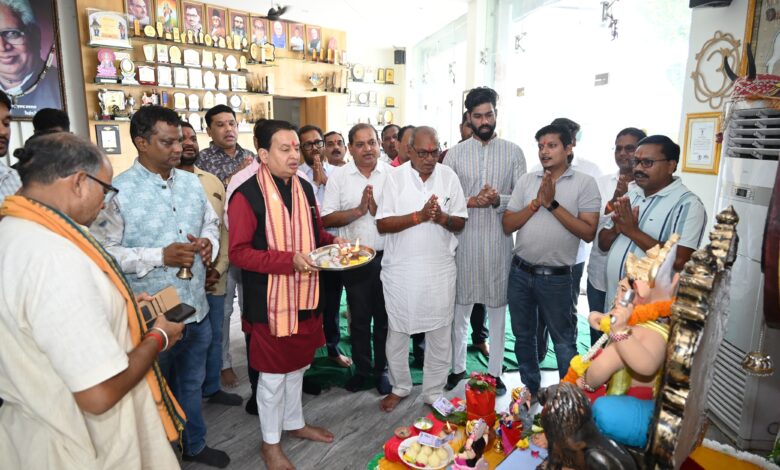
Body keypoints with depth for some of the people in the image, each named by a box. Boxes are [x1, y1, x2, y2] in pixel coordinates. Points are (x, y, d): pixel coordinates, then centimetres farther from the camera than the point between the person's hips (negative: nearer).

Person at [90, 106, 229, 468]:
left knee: (192, 384, 24)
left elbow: (210, 223, 15)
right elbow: (103, 251, -17)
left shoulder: (191, 182, 4)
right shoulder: (119, 191, -15)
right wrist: (159, 256, -23)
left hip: (197, 309, 6)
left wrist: (209, 242, -6)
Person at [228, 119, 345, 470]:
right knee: (273, 373, 10)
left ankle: (294, 423, 44)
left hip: (305, 295, 7)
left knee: (297, 365, 22)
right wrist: (290, 260, -27)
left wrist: (333, 241, -5)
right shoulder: (247, 195, -17)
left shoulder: (304, 188, 4)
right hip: (270, 300, -6)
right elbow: (239, 252, -19)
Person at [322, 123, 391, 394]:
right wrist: (359, 210, -15)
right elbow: (326, 219, -5)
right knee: (360, 318, 13)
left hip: (386, 256, 0)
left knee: (384, 318, 12)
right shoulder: (338, 177, 0)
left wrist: (377, 210, -17)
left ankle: (381, 369, 30)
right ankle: (362, 369, 32)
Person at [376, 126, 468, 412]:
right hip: (401, 268, -1)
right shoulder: (396, 177, -5)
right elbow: (382, 224, -10)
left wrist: (442, 217, -18)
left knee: (440, 332, 10)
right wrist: (419, 216, -21)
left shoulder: (448, 176, 1)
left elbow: (461, 222, 3)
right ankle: (400, 386, 34)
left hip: (440, 267, 1)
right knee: (397, 331, 12)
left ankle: (434, 393, 28)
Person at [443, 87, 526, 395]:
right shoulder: (455, 154, 3)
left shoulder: (513, 152, 4)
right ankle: (458, 367, 28)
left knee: (498, 308, 10)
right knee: (460, 307, 10)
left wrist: (498, 200, -20)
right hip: (463, 241, 0)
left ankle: (495, 371, 27)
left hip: (499, 242, 0)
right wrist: (471, 201, -18)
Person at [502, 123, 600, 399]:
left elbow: (588, 232, -14)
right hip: (520, 272, 4)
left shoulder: (584, 183, -5)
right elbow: (507, 226, 0)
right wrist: (537, 202, -13)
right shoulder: (526, 181, 4)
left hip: (556, 277, -4)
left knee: (564, 343, 10)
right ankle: (530, 389, 39)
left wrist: (552, 204, -17)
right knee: (523, 336, 19)